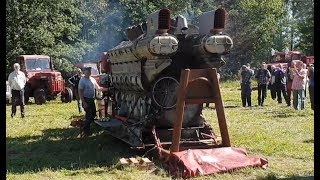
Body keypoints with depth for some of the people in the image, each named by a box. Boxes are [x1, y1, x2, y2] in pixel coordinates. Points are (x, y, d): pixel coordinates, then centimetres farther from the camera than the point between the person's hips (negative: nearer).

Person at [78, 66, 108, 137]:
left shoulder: (92, 79, 7)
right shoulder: (82, 80, -15)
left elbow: (98, 88, 13)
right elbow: (80, 92, -16)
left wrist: (107, 89, 0)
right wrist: (84, 103, -21)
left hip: (92, 99, 8)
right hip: (86, 100, -8)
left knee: (93, 115, 15)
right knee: (89, 116, -8)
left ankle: (86, 128, 30)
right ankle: (84, 132, 3)